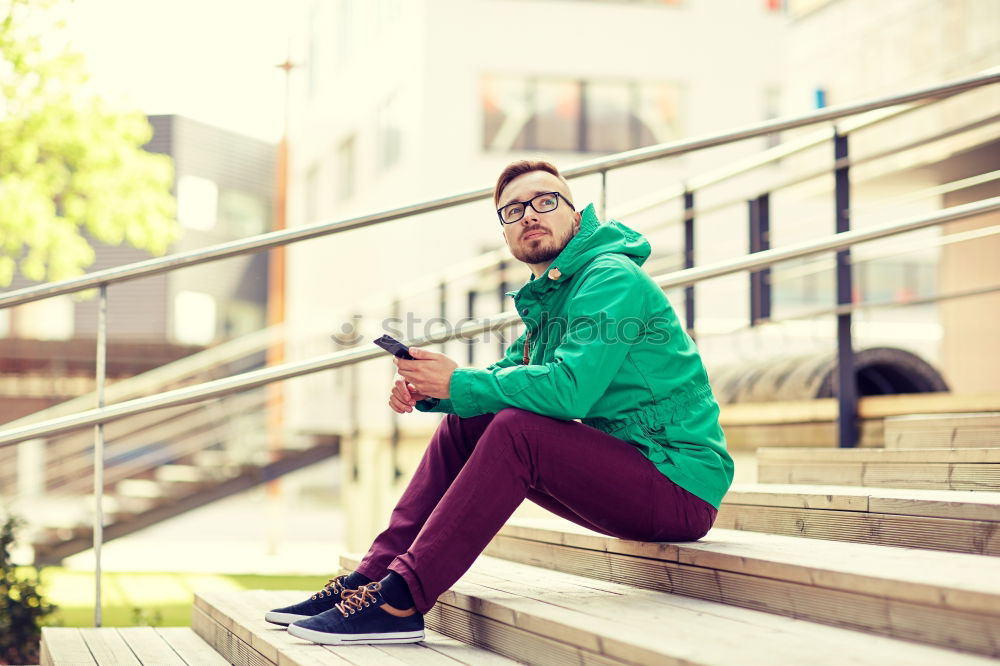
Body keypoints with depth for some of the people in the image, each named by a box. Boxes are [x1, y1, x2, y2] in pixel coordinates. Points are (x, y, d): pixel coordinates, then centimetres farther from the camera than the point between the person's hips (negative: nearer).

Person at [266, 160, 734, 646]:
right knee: (463, 423, 3)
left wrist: (458, 383, -16)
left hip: (682, 485, -9)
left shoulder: (612, 279, -14)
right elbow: (502, 377, 15)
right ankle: (371, 577, -2)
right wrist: (427, 390, -7)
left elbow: (570, 388, -27)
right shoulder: (550, 297, 17)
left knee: (517, 428, -27)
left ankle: (399, 601, -27)